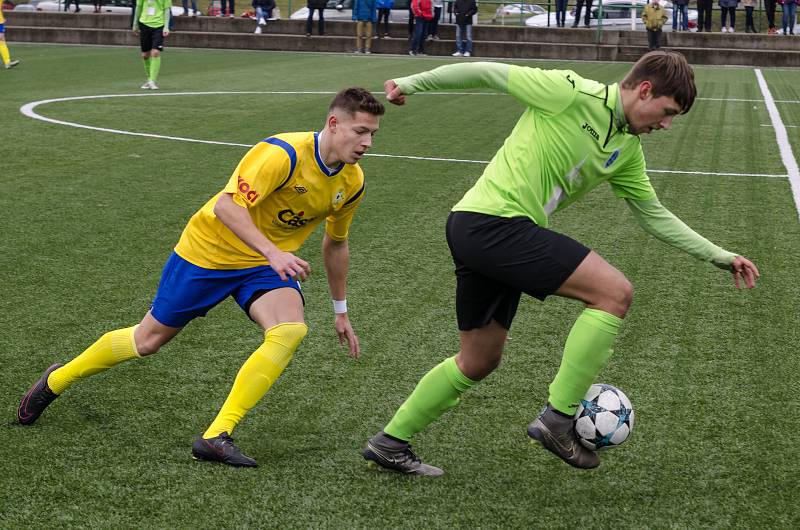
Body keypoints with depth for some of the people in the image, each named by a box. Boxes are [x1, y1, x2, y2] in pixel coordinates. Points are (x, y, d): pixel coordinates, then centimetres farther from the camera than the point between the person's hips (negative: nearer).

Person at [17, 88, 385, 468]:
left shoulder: (352, 183, -5)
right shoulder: (282, 154, -28)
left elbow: (335, 243, 12)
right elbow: (226, 205, -37)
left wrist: (341, 311, 17)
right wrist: (273, 252, -47)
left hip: (266, 264, 5)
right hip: (208, 250, -5)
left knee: (291, 329, -26)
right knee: (147, 340, 8)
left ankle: (216, 437, -20)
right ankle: (56, 380, 36)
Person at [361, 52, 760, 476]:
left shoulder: (627, 149, 13)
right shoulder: (570, 93, -12)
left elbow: (654, 215, 22)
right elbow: (486, 73, -5)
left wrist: (720, 256, 20)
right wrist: (412, 84, 0)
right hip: (491, 221, -9)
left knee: (479, 361, 17)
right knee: (614, 292, -14)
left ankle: (389, 442, 28)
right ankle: (557, 419, -9)